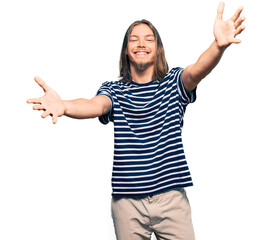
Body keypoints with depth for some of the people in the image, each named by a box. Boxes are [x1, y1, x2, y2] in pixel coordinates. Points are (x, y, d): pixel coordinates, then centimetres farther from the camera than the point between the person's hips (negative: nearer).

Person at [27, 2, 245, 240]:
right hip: (127, 201, 1)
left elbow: (196, 71, -17)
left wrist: (219, 46, -41)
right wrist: (64, 106, -40)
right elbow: (97, 105, -16)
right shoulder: (114, 89, 5)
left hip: (171, 197, 0)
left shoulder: (173, 82, 4)